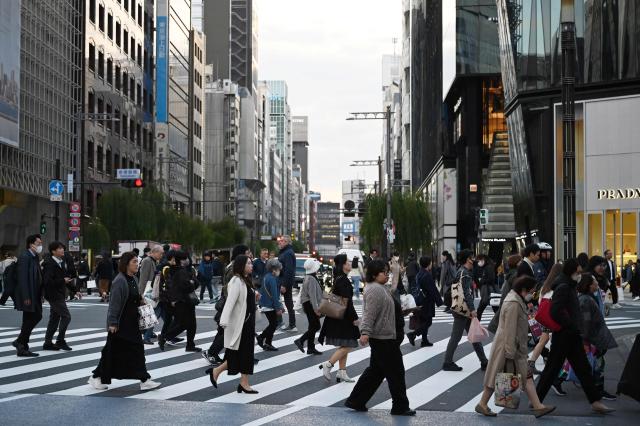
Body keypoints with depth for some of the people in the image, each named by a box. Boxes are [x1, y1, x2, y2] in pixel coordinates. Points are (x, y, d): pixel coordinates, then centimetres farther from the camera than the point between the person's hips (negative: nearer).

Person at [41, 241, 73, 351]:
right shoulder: (50, 264, -17)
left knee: (54, 318, 13)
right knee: (66, 316, -10)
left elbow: (64, 277, 20)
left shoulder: (61, 262, 11)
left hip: (59, 295, 9)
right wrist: (63, 281, -22)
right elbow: (47, 281, -23)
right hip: (54, 295, -9)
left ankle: (48, 343, 19)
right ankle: (60, 341, -1)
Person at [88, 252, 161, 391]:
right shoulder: (119, 281, -18)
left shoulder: (134, 279, 9)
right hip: (120, 323, -8)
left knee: (137, 349, 5)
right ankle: (96, 377, 16)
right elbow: (114, 303, -20)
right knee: (113, 351, 2)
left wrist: (140, 301, 4)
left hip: (132, 322, 8)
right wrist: (112, 323, -21)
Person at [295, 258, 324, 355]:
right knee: (316, 326, -7)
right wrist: (316, 308, -24)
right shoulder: (312, 279, -19)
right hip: (310, 305, -11)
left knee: (313, 327, 13)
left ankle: (311, 348, 15)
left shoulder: (307, 278, 15)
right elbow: (312, 295, -24)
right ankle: (300, 341, -7)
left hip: (307, 304, 11)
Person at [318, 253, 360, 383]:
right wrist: (354, 318, -17)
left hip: (338, 317, 10)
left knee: (344, 346, 13)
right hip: (344, 317, -10)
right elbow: (347, 301, -22)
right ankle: (328, 364, -8)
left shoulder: (339, 279, 11)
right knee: (348, 345, -6)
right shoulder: (343, 280, -19)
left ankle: (342, 373, 15)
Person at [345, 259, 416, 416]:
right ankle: (400, 406, 4)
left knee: (376, 371, 14)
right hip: (382, 338, -11)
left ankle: (356, 401, 18)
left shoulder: (380, 288, 17)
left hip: (382, 337, 11)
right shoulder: (375, 290, -17)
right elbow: (370, 313, -26)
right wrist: (365, 332, -32)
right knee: (395, 371, -3)